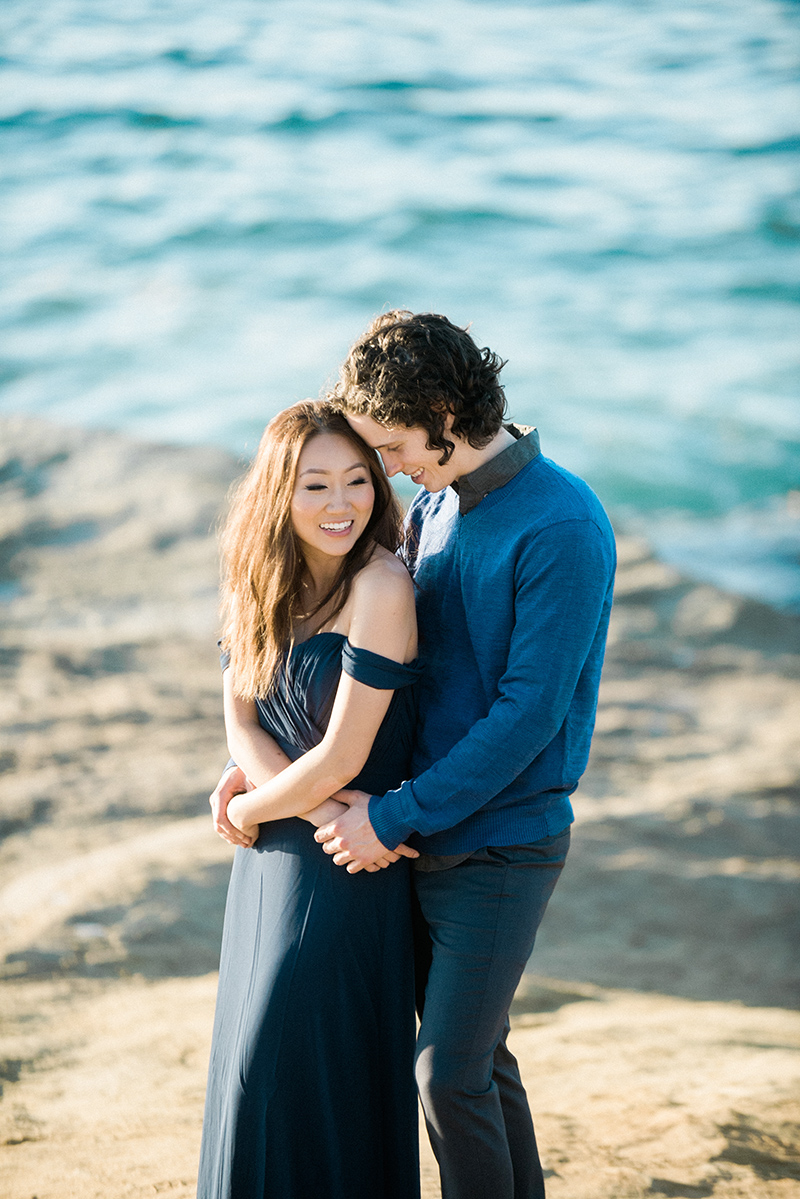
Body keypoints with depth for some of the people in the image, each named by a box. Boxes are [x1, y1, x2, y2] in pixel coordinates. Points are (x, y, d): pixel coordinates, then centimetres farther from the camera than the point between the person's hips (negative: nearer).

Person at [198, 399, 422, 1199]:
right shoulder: (256, 578, 1)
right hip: (272, 850, 7)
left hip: (345, 868, -7)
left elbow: (342, 757, -21)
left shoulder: (380, 589, -21)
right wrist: (320, 810, -16)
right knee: (254, 1050, 17)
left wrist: (245, 810, -5)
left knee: (299, 1064, 3)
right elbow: (240, 721, -1)